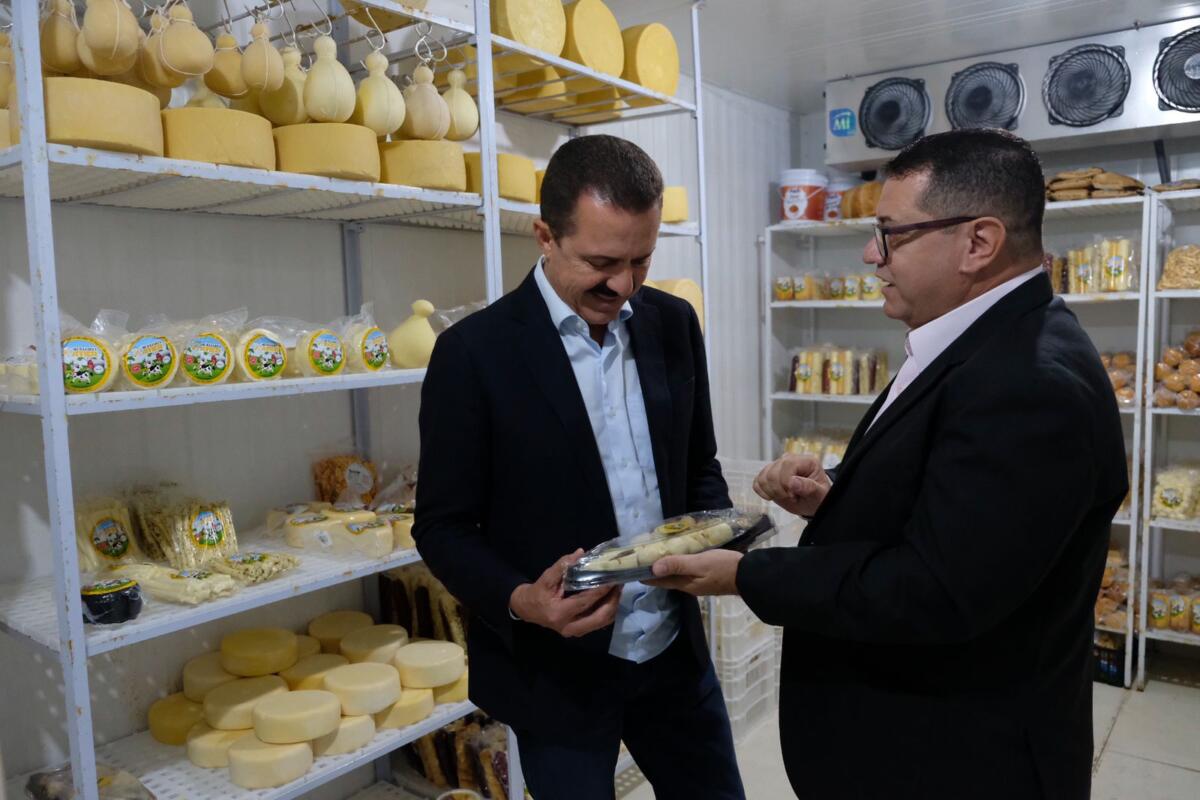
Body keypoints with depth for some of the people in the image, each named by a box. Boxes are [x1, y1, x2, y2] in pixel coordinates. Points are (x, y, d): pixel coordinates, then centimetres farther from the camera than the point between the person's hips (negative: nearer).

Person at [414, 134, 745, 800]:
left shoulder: (673, 324, -1)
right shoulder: (475, 352, -14)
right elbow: (443, 526, -10)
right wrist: (521, 601, -26)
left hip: (674, 651, 5)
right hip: (554, 674, -4)